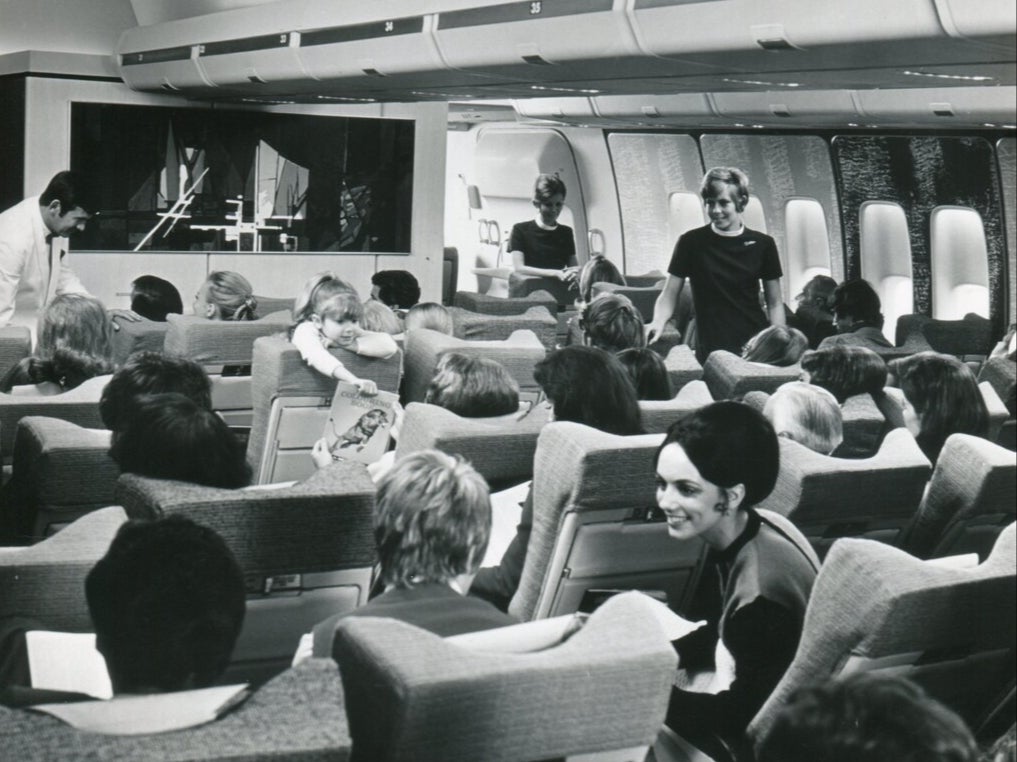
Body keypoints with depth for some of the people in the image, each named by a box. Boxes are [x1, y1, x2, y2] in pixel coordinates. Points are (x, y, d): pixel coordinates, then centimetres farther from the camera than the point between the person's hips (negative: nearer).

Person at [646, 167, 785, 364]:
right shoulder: (691, 242, 0)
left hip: (755, 347, 1)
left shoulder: (762, 244, 4)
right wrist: (658, 322, -17)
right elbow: (669, 296, 2)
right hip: (710, 351, -1)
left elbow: (775, 304, 8)